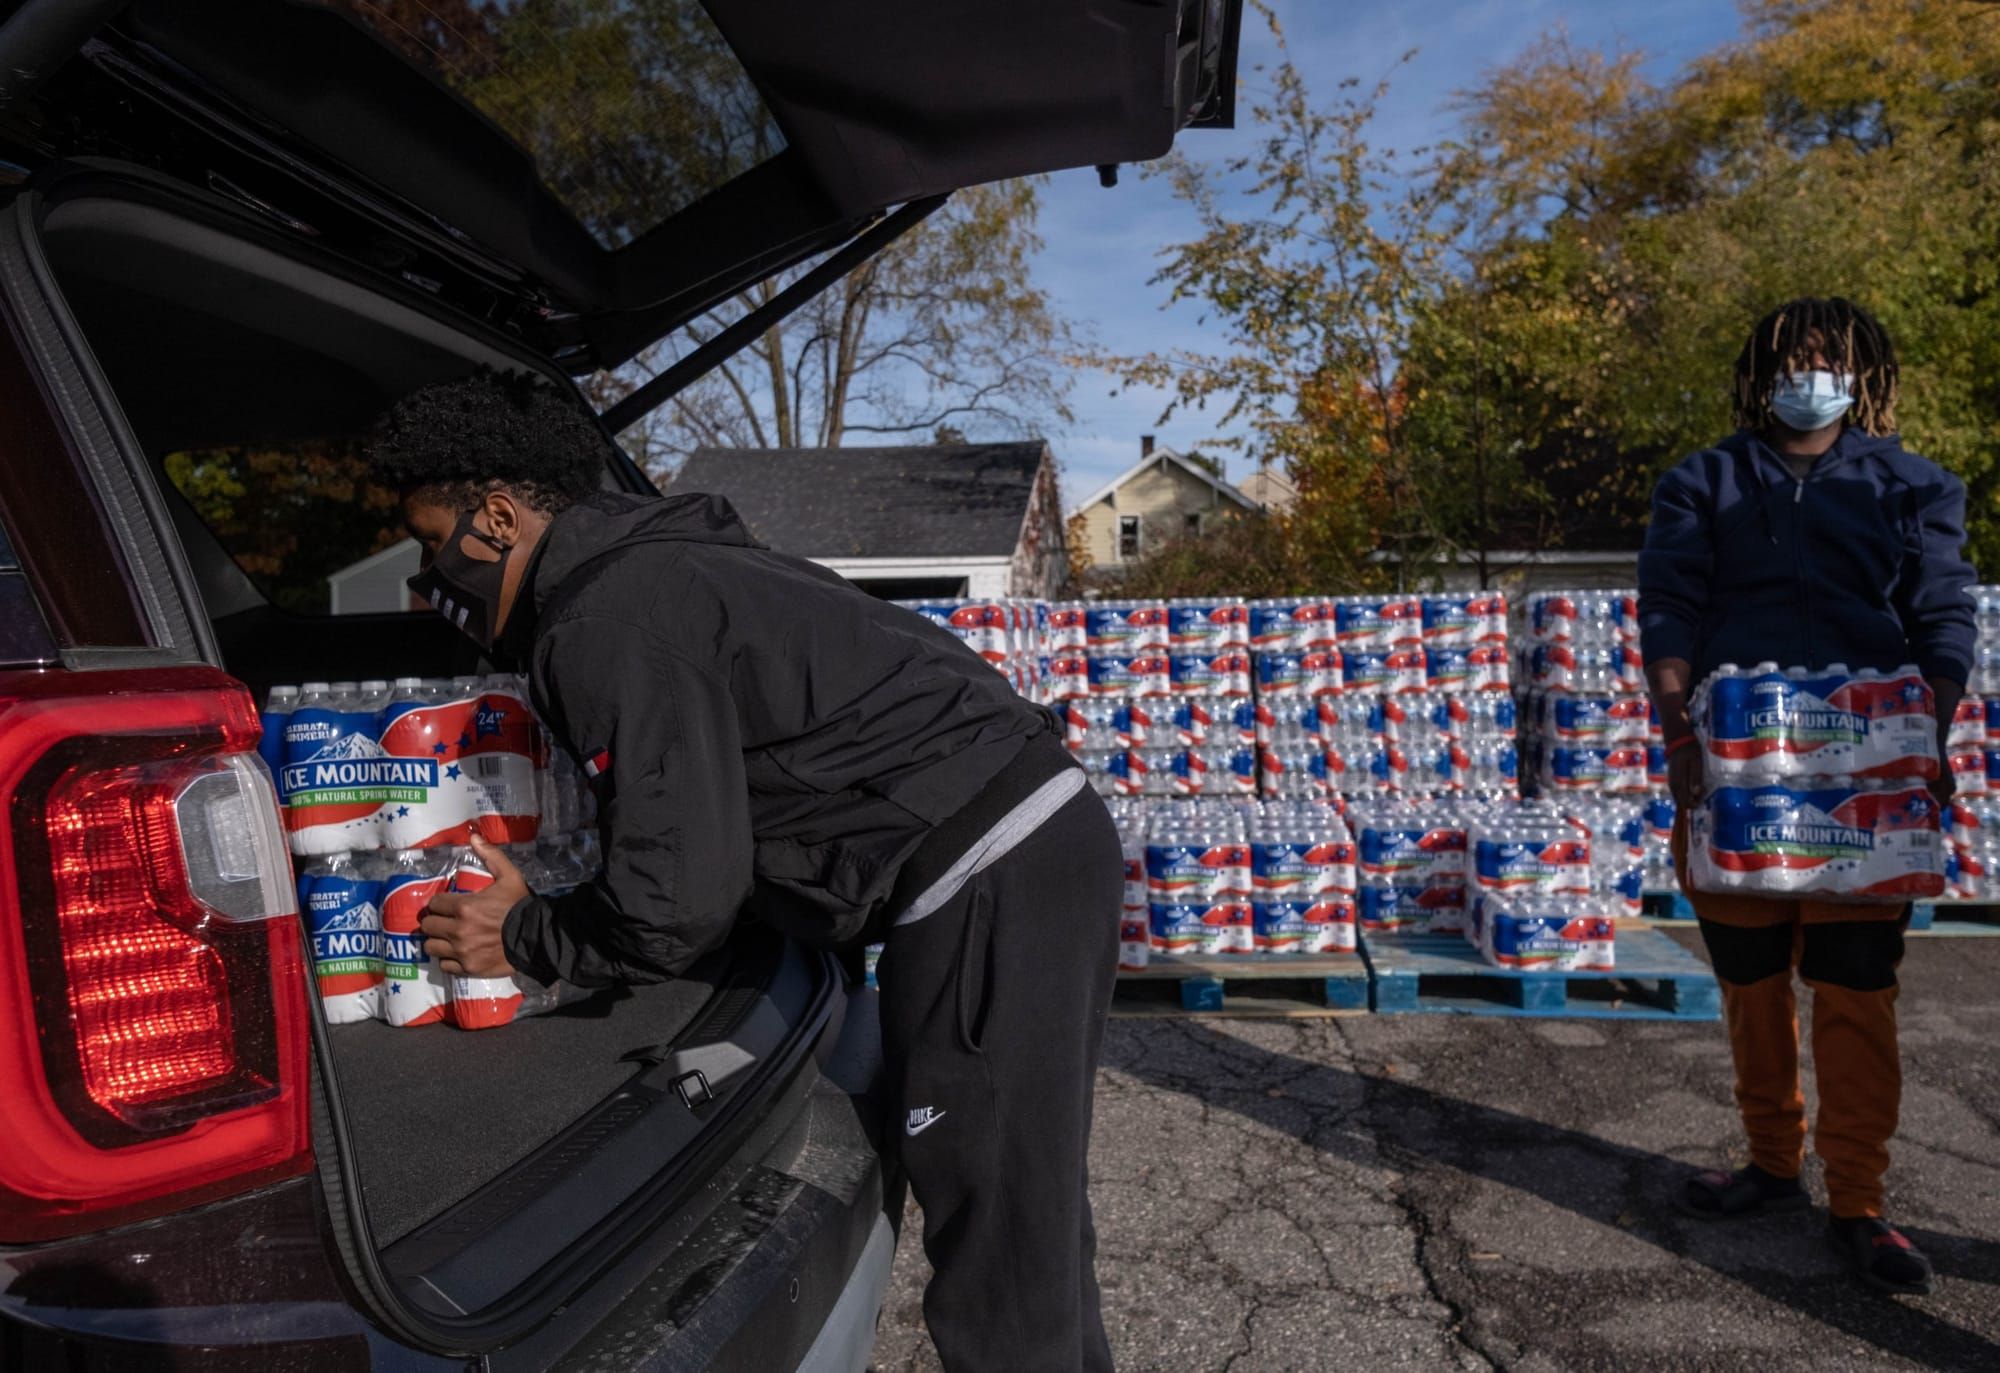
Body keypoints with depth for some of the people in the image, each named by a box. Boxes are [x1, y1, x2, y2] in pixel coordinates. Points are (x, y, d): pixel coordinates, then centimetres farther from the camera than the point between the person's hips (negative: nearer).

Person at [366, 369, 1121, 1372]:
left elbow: (676, 905, -14)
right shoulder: (654, 563, 18)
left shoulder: (606, 621, -13)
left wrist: (522, 939, 3)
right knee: (1030, 1228, 22)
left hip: (990, 889, -10)